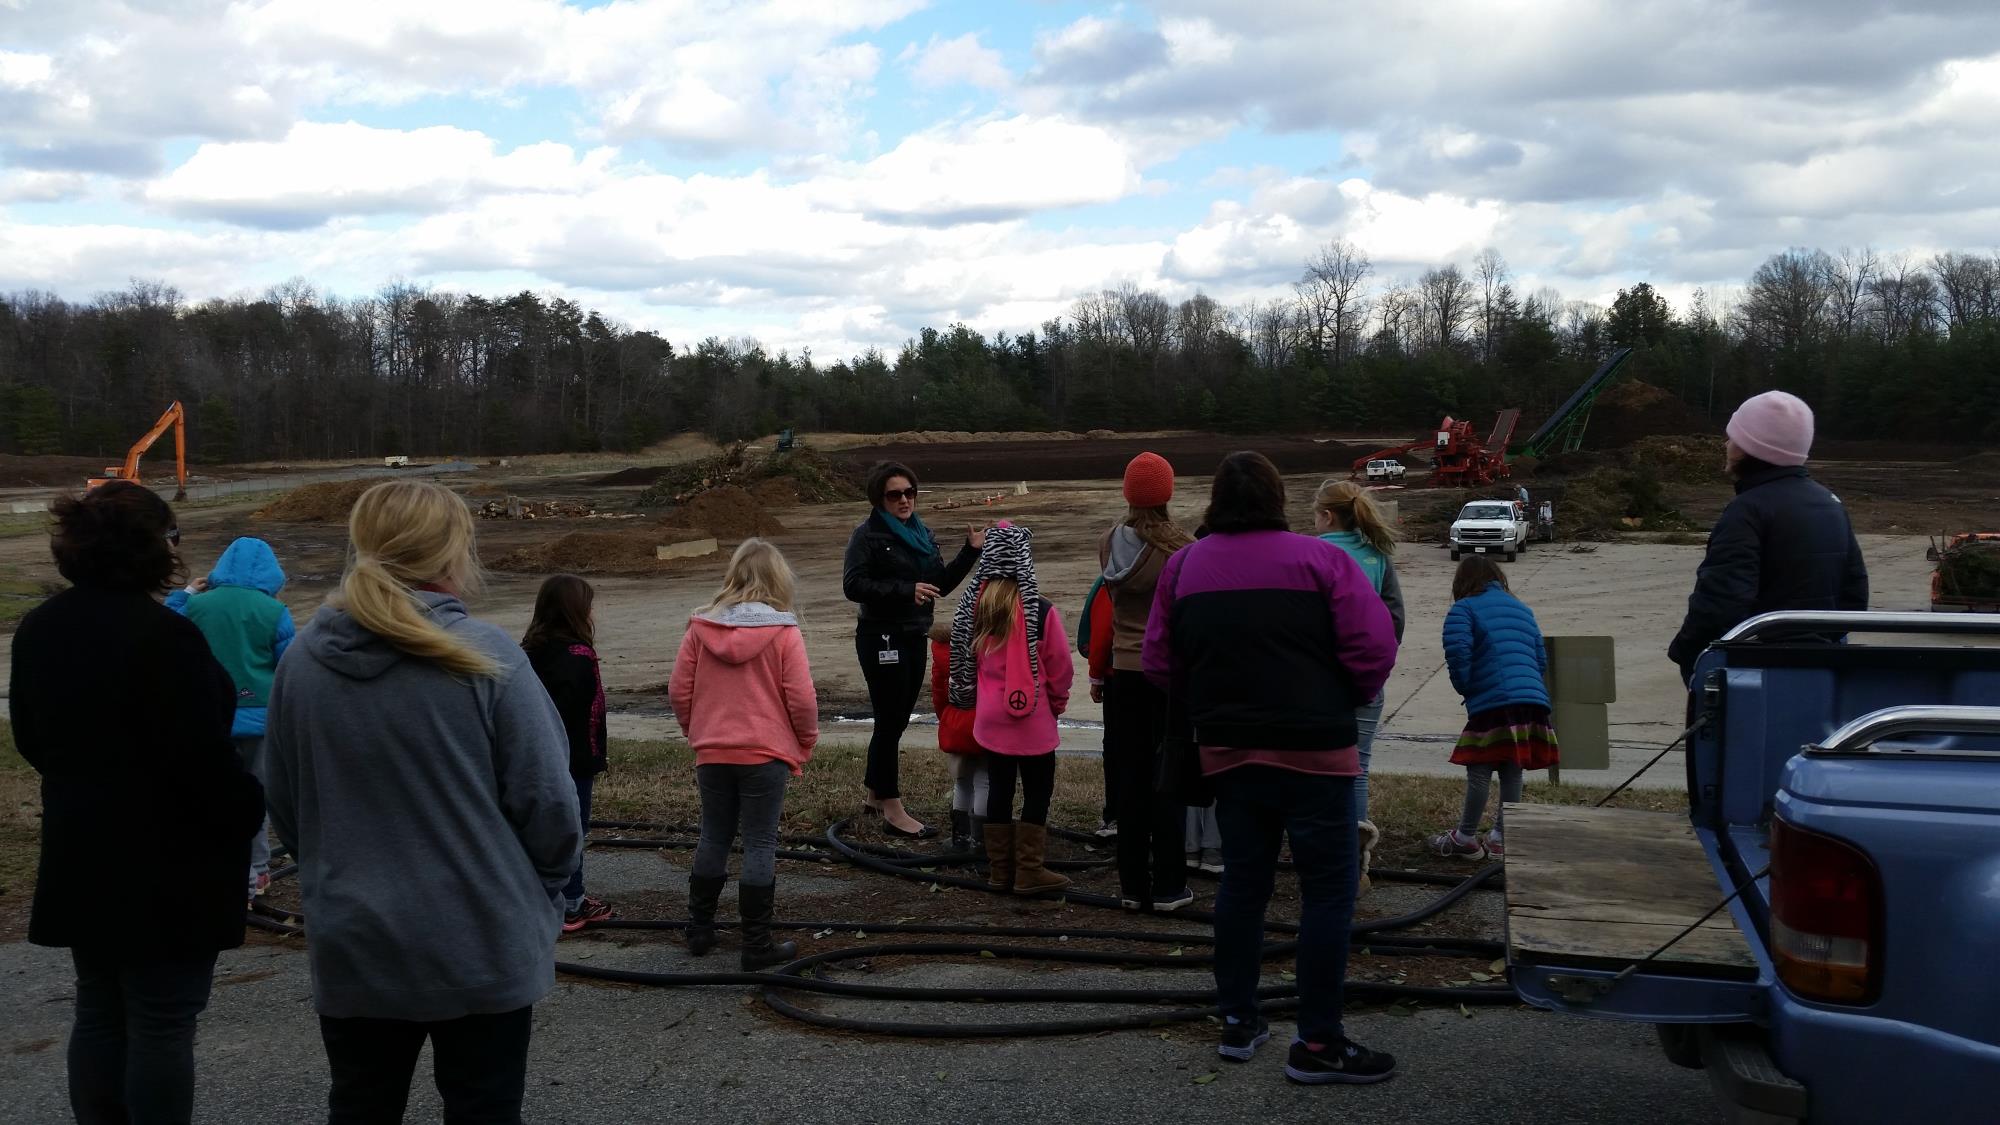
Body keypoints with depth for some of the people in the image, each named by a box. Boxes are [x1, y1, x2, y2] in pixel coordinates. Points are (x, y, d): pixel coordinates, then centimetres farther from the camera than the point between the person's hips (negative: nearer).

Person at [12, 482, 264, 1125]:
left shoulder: (40, 629, 5)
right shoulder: (162, 636, -22)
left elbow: (31, 737, 15)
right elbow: (201, 755, -22)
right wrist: (251, 809, -7)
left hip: (80, 857, 8)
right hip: (168, 863, -8)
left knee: (99, 1013, 18)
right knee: (162, 1025, 1)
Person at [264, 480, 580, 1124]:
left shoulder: (302, 662, -2)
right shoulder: (483, 657, -15)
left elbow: (284, 810, 8)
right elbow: (548, 803, -12)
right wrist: (546, 892, 6)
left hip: (352, 947, 4)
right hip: (482, 946, -3)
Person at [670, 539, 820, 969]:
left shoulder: (700, 628, -1)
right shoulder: (784, 633, -11)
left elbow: (679, 691, 2)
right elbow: (801, 699, -12)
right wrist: (805, 744, 4)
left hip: (712, 755, 3)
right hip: (766, 755, -3)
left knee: (714, 839, 18)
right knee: (760, 845, 3)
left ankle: (699, 930, 27)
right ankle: (757, 945, 7)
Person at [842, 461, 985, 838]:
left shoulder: (921, 533, 14)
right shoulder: (869, 535, -9)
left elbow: (941, 584, 15)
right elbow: (853, 585, -20)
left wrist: (971, 551, 3)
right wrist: (906, 590, -24)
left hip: (914, 637, 8)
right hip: (882, 639, -8)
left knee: (895, 721, 15)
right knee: (891, 721, -4)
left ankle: (874, 796, 29)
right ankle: (893, 812, 1)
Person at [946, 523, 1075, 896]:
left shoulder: (973, 607, -1)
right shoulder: (1040, 611, -17)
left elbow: (964, 661, 10)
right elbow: (1060, 668, -9)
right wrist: (1057, 702, 9)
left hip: (989, 718, 5)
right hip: (1032, 721, -5)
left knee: (999, 788, 14)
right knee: (1037, 791, 5)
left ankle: (999, 869, 20)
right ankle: (1029, 872, 6)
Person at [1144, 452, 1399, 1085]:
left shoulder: (1183, 566, 6)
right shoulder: (1319, 559, -7)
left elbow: (1160, 665, 5)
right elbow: (1375, 648, -13)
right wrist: (1348, 701, 5)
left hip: (1227, 750, 5)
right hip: (1313, 749, -5)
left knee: (1242, 883, 15)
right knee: (1327, 890, 1)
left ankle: (1238, 1022, 22)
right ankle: (1317, 1043, 2)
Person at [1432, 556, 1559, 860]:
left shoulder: (1464, 609, 3)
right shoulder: (1522, 608, 24)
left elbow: (1457, 653, -12)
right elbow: (1541, 659, 23)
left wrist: (1464, 686, 3)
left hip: (1493, 701, -6)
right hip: (1533, 699, 7)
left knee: (1479, 771, 2)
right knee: (1511, 772, 12)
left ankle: (1466, 838, 9)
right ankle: (1501, 838, 18)